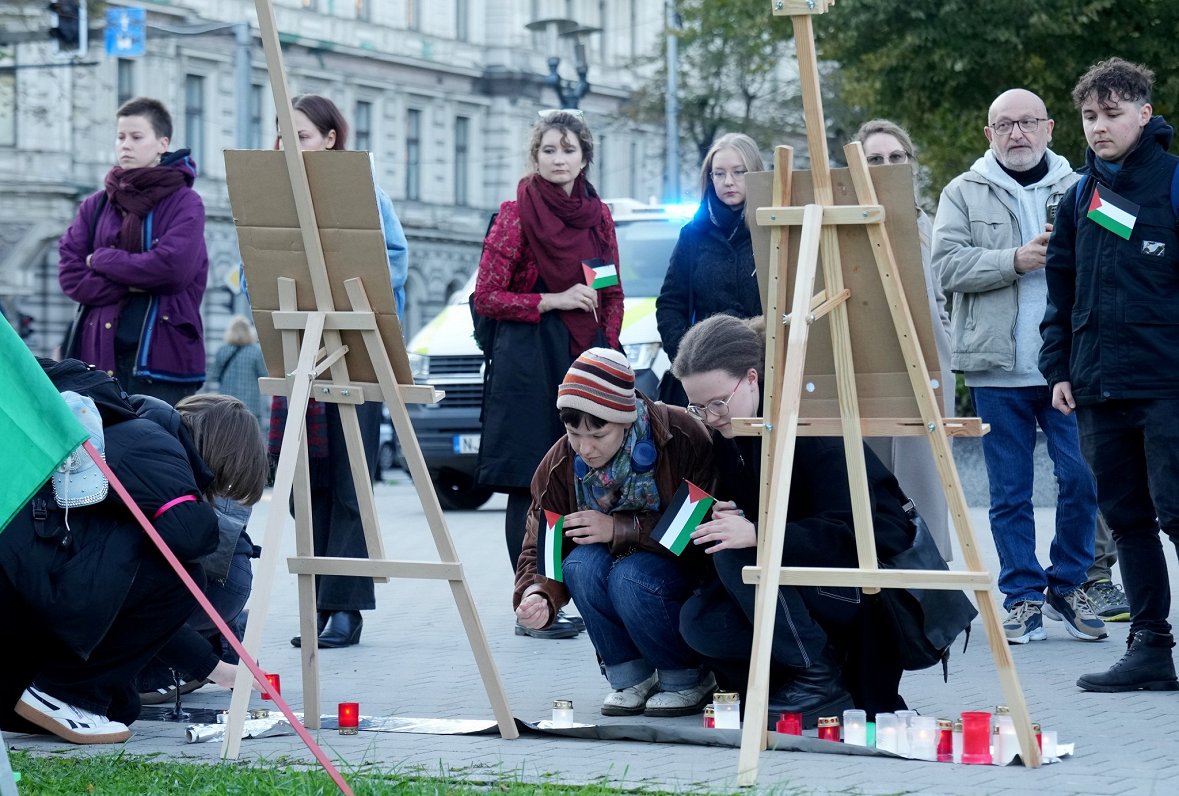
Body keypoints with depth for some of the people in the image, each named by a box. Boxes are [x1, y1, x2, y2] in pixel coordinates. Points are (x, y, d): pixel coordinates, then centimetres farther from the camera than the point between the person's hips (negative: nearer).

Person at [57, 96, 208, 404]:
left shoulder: (185, 203, 3)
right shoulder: (96, 206, 15)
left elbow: (173, 267, -12)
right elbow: (70, 274, 6)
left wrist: (102, 260, -2)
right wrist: (131, 285, -8)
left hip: (162, 358, -3)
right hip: (99, 354, 3)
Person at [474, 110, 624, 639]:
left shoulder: (597, 215, 14)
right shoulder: (516, 214, -1)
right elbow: (485, 298, -4)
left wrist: (607, 352, 5)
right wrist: (553, 301, -13)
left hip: (587, 359, 5)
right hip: (530, 362, -5)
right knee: (531, 484, -5)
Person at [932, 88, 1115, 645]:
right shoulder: (964, 195, 8)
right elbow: (948, 264, -4)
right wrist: (1016, 260, -15)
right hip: (998, 369, 0)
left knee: (1082, 477, -5)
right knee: (1009, 491, 3)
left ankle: (1067, 585, 14)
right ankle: (1023, 597, 12)